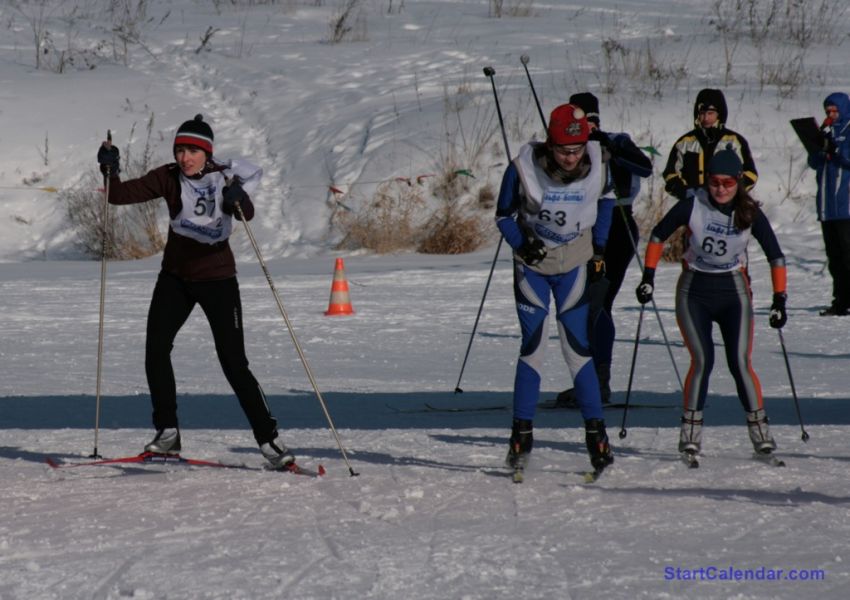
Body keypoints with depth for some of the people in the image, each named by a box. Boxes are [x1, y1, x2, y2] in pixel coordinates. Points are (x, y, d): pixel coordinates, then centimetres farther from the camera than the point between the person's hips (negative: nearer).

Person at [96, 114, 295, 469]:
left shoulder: (227, 177, -13)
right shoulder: (168, 178, -4)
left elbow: (247, 214, -32)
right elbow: (120, 195, -7)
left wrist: (237, 200, -53)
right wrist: (111, 171, -26)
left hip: (217, 279, -4)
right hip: (176, 276, 4)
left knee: (234, 363, -8)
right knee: (155, 349, -7)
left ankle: (268, 438, -1)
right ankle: (167, 432, 6)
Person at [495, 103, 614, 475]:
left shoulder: (598, 168, -15)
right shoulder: (523, 168, -21)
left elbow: (605, 205, 7)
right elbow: (504, 215, -5)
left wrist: (599, 252, 5)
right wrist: (522, 242, -20)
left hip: (574, 266, 1)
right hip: (532, 266, -1)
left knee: (578, 349, -2)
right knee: (532, 348, -3)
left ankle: (595, 432, 4)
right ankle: (521, 433, 5)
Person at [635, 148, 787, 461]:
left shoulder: (750, 213, -8)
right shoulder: (693, 205, -11)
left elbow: (775, 256, 0)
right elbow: (658, 235, 2)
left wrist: (779, 300, -5)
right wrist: (648, 276, -4)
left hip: (733, 291, 0)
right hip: (694, 291, 0)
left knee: (740, 362, -10)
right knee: (702, 360, -13)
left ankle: (759, 429, 3)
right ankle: (690, 431, -3)